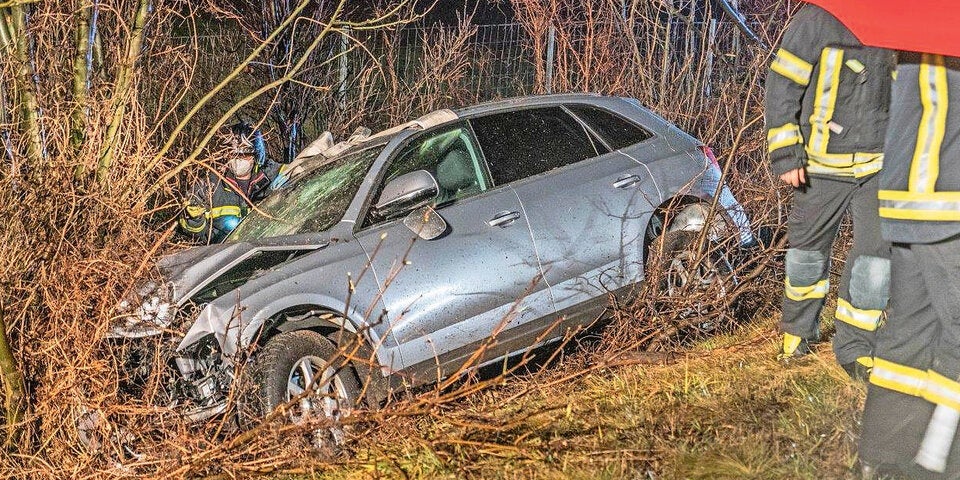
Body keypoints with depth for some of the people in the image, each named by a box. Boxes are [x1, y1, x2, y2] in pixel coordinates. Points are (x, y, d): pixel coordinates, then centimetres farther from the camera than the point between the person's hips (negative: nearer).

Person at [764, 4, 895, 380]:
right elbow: (782, 85, -8)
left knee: (878, 249, -6)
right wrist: (785, 154, -10)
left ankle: (855, 347, 9)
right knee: (809, 247, 12)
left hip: (880, 165, 3)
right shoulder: (820, 18, -13)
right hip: (822, 165, -2)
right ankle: (798, 329, 37)